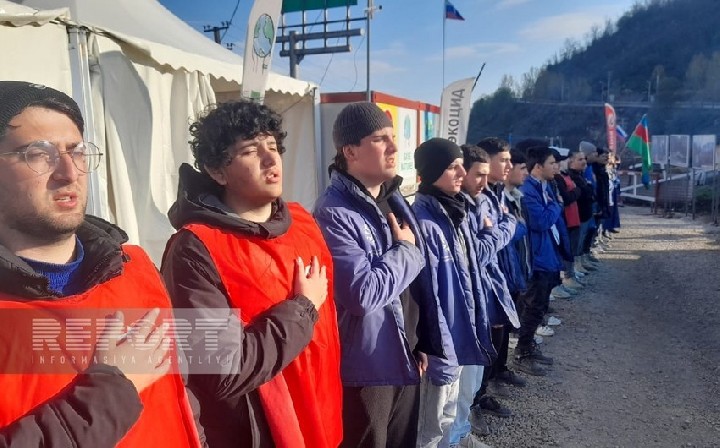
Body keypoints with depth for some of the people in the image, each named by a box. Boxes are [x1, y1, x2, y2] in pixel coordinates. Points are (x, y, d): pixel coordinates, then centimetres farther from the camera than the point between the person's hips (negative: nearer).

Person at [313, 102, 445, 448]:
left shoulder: (393, 199, 6)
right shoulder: (334, 212, -21)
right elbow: (363, 293, -29)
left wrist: (422, 342, 14)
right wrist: (405, 250, -15)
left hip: (405, 358, 8)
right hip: (365, 368, -8)